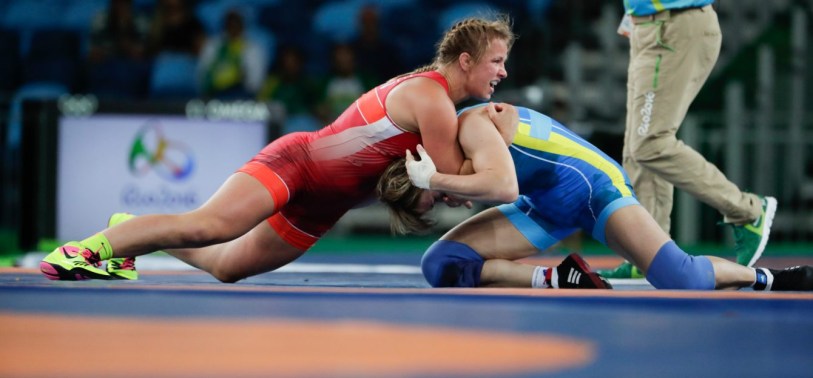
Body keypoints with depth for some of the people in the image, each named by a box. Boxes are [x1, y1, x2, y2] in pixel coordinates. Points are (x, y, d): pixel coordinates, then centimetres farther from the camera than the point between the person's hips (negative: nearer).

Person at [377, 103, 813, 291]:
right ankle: (558, 279, -8)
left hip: (595, 185, -8)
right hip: (545, 209, 8)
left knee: (684, 280, -26)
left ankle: (763, 277, 4)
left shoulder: (471, 124, -25)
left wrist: (433, 179, -36)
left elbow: (505, 186, -40)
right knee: (441, 264, -10)